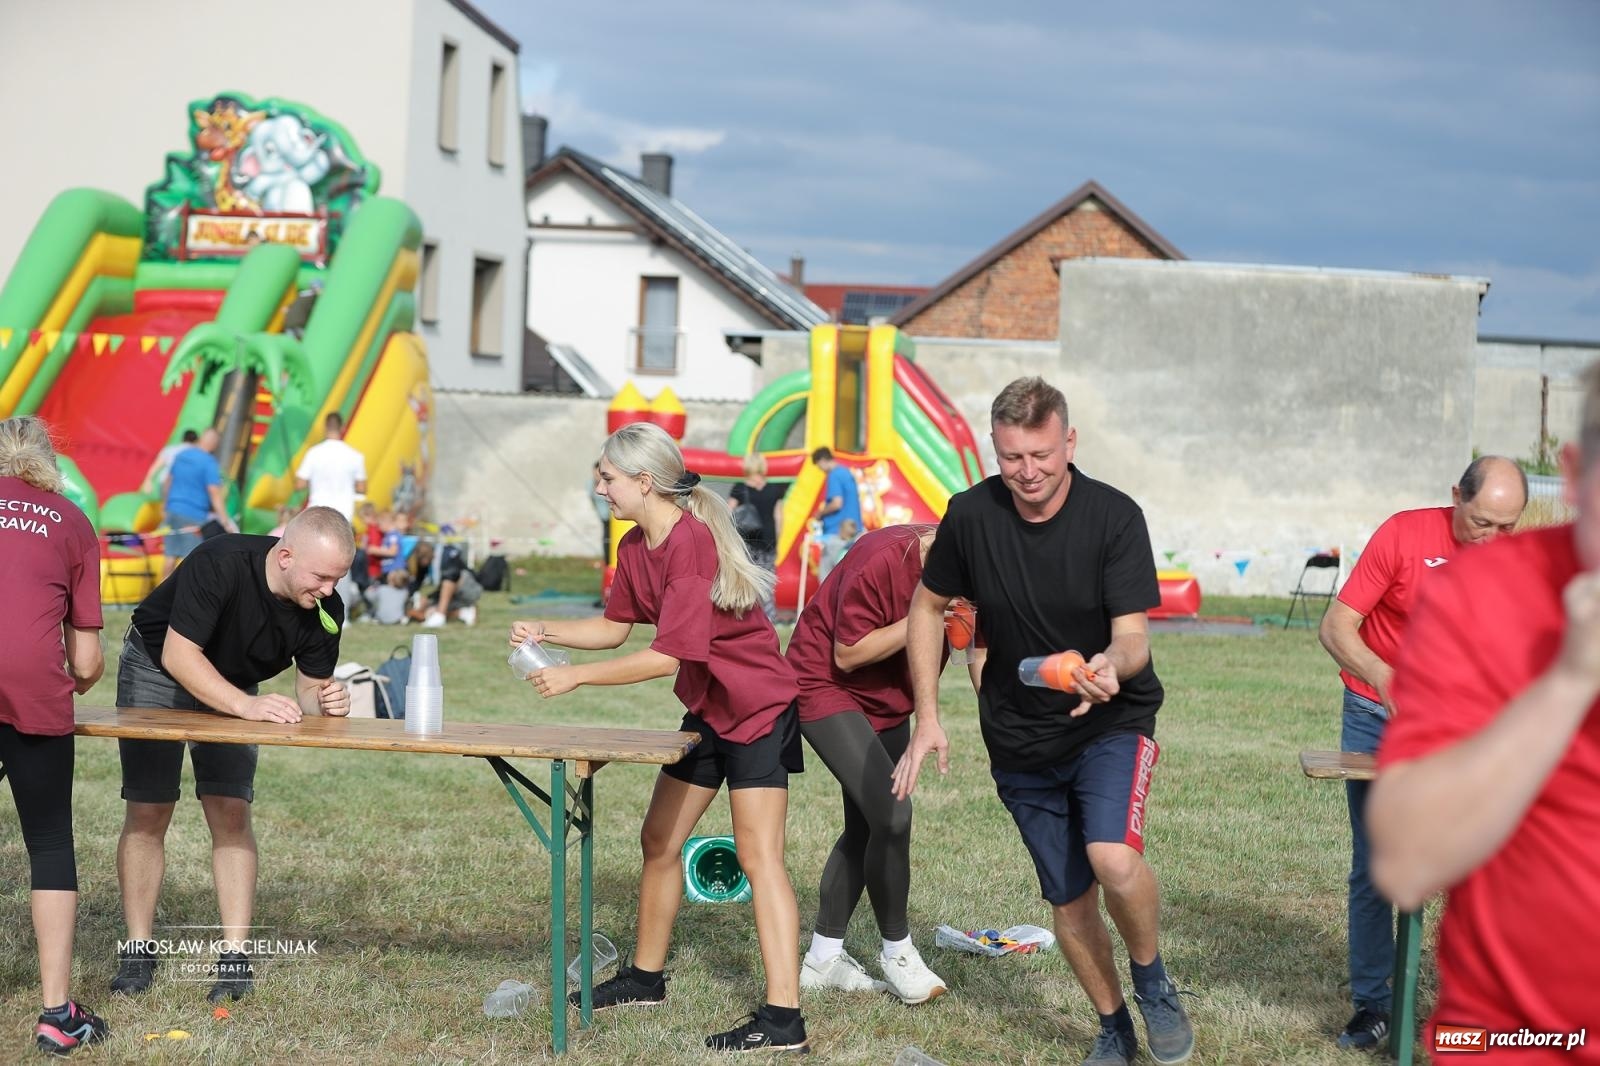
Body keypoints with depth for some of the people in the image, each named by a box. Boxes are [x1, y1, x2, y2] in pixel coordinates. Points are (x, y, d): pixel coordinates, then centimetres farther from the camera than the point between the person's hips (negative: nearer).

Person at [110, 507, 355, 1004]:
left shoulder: (324, 608, -20)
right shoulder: (220, 563, -36)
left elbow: (310, 685, -9)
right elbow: (178, 654, -36)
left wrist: (325, 701, -34)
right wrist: (247, 705, -45)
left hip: (233, 685, 4)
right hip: (156, 669, -3)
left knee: (231, 812, -8)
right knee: (147, 812, -5)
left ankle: (235, 957, -6)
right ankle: (138, 951, 6)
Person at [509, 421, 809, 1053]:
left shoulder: (692, 542, -27)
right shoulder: (635, 547, 2)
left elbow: (668, 656, -29)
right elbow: (616, 627, 13)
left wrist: (575, 677, -23)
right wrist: (546, 632, -3)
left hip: (757, 708, -10)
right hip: (706, 708, 10)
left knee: (758, 854, -14)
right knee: (659, 840, 15)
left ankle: (783, 1018, -17)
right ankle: (646, 977, 31)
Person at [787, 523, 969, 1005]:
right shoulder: (883, 561, -32)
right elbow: (847, 656, -25)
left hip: (888, 699, 8)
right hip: (826, 687, -8)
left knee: (866, 828, 10)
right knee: (892, 814, -18)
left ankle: (823, 957, 22)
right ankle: (896, 951, -1)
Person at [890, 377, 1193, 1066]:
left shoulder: (1115, 517, -16)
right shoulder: (971, 516, -8)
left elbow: (1132, 633, -20)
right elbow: (927, 607, 6)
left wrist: (1113, 665, -44)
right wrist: (927, 718, 1)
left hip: (1112, 723, -3)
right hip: (1020, 738, 3)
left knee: (1114, 859, -27)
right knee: (1068, 900, 7)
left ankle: (1152, 982, 2)